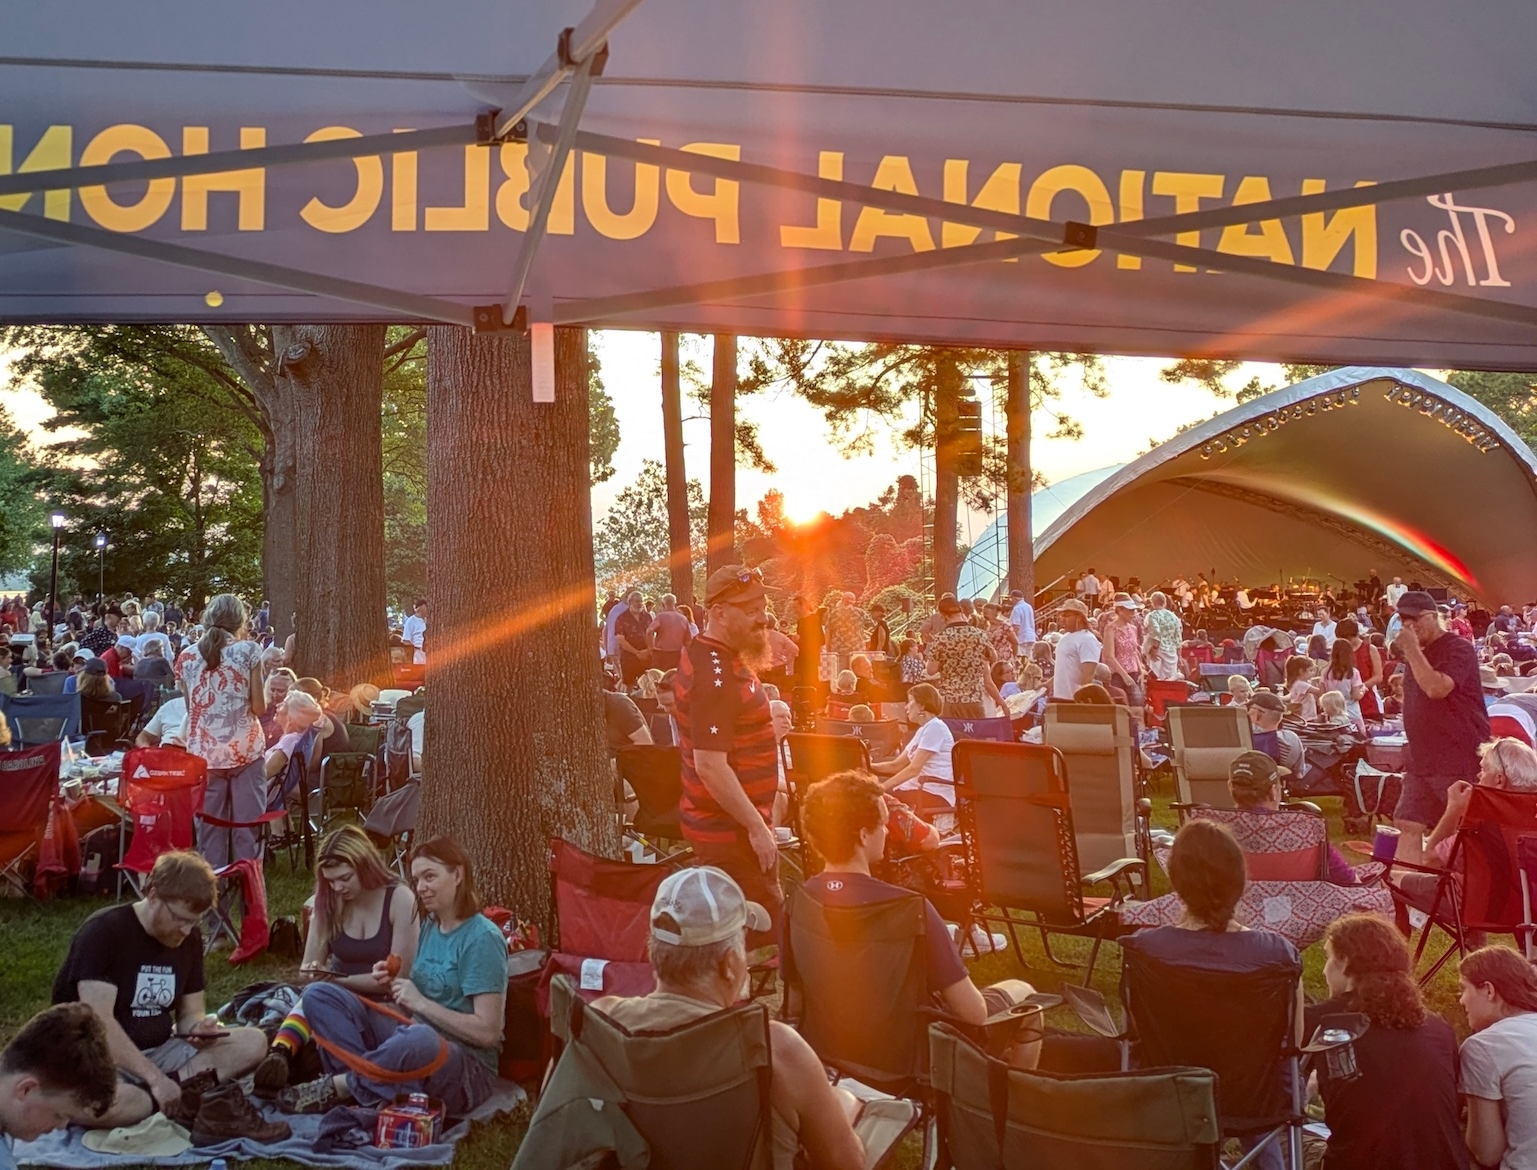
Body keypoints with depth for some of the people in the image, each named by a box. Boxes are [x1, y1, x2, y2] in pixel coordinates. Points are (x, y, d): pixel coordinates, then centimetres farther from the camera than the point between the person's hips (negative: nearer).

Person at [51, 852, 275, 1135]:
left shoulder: (189, 939, 4)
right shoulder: (103, 931, -17)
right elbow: (98, 1021, -25)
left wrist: (199, 1028, -15)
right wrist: (155, 1078, -29)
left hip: (157, 1053, 6)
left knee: (252, 1042, -14)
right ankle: (187, 1096, -25)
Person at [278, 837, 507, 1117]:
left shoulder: (482, 939, -12)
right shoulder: (429, 927, 12)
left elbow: (488, 1032, -18)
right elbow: (414, 1010, 14)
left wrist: (421, 1003, -18)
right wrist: (392, 986, -6)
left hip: (465, 1068, -8)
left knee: (420, 1039, -43)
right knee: (318, 995, -3)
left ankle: (337, 1086, -16)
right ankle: (369, 1081, -21)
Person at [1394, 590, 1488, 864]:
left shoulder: (1458, 649, -11)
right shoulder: (1419, 654, 16)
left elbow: (1436, 688, -27)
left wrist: (1412, 650, -21)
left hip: (1461, 762, -9)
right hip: (1422, 762, 9)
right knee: (1408, 825, 4)